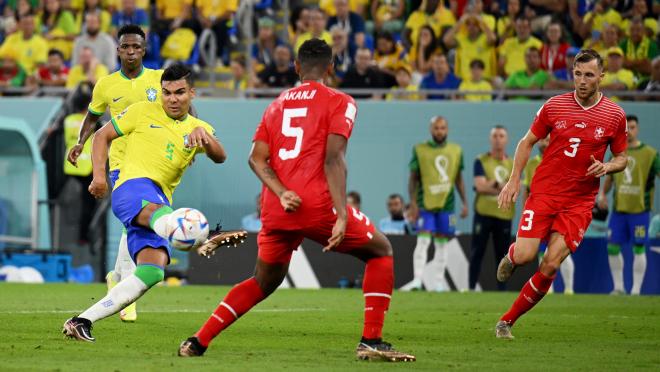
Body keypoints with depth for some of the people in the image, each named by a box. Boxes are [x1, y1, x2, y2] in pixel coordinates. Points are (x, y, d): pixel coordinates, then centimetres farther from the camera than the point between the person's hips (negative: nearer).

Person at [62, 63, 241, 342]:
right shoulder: (143, 112, 11)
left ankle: (82, 322, -10)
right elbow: (102, 135, 15)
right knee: (159, 211, -41)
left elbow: (220, 157, 0)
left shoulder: (199, 128, 18)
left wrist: (205, 137, -22)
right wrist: (99, 175, 1)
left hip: (160, 204, 5)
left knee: (152, 272, -13)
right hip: (134, 186, -5)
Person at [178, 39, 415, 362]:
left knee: (263, 282, 24)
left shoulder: (277, 104, 20)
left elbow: (257, 158, 7)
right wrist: (342, 217, -16)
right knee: (380, 251, 14)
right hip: (317, 203, -5)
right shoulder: (339, 102, 3)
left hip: (275, 210, 6)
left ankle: (198, 342, 15)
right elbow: (333, 159, -10)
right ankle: (371, 342, 3)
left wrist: (281, 193, -6)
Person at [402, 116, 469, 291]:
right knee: (423, 241, -11)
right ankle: (417, 280, -14)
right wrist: (413, 203, -7)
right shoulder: (420, 150, 0)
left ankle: (439, 282, 11)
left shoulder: (456, 151, 9)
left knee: (442, 244, 7)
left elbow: (459, 179, 14)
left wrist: (465, 203, 9)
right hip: (425, 204, -3)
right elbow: (413, 178, 1)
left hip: (446, 204, 3)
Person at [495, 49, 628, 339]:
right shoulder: (554, 106, 1)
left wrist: (606, 167, -12)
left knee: (550, 266, -11)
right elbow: (528, 142, 11)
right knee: (524, 256, -14)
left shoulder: (615, 116, 0)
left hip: (579, 202, 0)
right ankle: (510, 257, 26)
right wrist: (514, 180, 2)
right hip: (543, 193, 0)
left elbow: (621, 158, 11)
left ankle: (508, 321, 3)